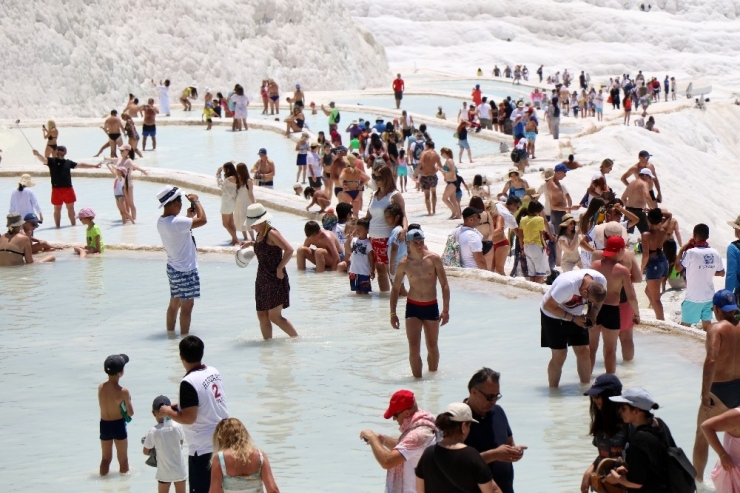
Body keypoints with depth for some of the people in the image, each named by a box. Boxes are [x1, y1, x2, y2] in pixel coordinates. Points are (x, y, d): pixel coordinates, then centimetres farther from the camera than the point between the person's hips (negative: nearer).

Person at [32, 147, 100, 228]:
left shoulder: (68, 162, 11)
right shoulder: (51, 161, 0)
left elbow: (80, 165, 21)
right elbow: (43, 160, -19)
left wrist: (94, 166, 28)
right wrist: (37, 155, -42)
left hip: (68, 188, 4)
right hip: (57, 189, -4)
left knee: (70, 208, 13)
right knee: (57, 209, 2)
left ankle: (73, 224, 25)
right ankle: (58, 226, 8)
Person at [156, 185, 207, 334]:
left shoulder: (161, 222, 2)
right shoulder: (176, 223, -26)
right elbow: (202, 220, -26)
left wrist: (191, 211, 6)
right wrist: (196, 201, -12)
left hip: (174, 267, 9)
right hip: (185, 270, -9)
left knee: (174, 303, 17)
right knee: (187, 305, -1)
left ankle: (170, 333, 24)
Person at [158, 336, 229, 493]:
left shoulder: (188, 383, -20)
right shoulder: (214, 372, 5)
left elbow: (189, 418, -22)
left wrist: (168, 412, -5)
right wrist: (179, 406, 16)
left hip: (203, 448, -8)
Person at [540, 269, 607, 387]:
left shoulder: (600, 281, -21)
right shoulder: (567, 284, -39)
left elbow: (599, 300, 3)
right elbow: (548, 306, -29)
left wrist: (593, 313, -17)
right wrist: (573, 319, -29)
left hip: (575, 314, 6)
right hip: (553, 315, -6)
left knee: (583, 351, 1)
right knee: (559, 355, -7)